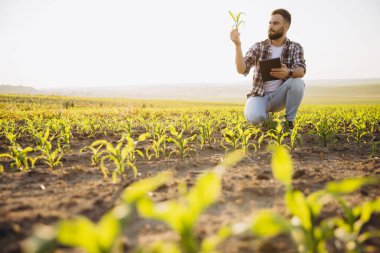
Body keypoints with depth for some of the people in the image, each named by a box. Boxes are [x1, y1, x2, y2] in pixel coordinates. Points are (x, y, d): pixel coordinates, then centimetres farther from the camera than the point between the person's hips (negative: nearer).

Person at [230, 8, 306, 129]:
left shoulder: (295, 47, -2)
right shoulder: (258, 47, -3)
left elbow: (301, 71, -20)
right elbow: (241, 70, -16)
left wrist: (288, 73, -44)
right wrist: (237, 45, -30)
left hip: (279, 96, 1)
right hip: (259, 95, -1)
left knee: (298, 82, -30)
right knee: (254, 117, -34)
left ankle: (289, 121, -10)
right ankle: (265, 116, 4)